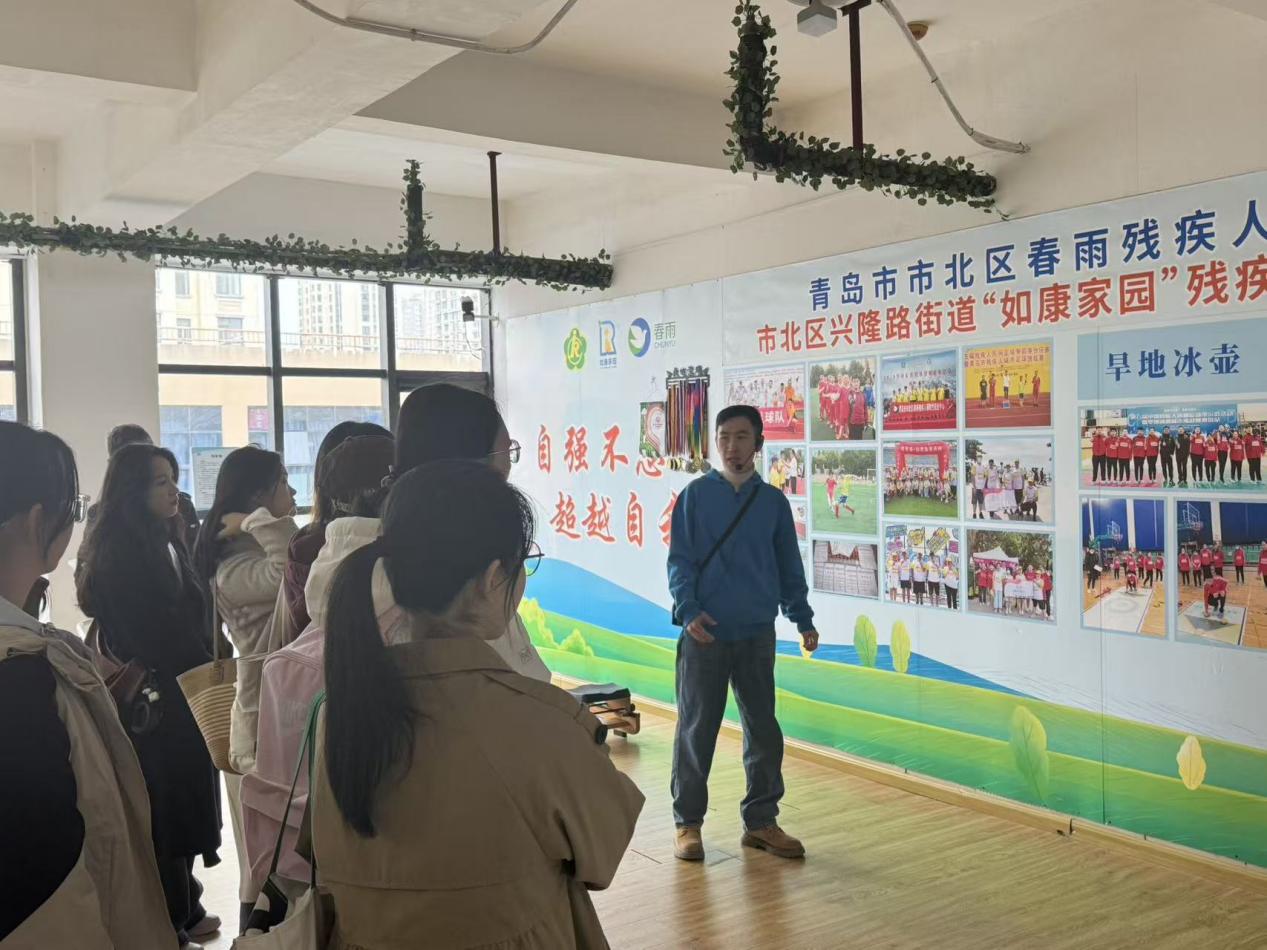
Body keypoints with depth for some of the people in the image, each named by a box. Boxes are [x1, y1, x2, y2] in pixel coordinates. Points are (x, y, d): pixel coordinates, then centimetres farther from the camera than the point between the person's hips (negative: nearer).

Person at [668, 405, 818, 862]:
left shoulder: (774, 502, 7)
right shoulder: (696, 495, -1)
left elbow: (789, 567, 12)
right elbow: (679, 560, -3)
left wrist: (802, 619, 4)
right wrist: (688, 610, -17)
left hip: (757, 635, 3)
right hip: (705, 633, -3)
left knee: (764, 730, 9)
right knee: (696, 730, 4)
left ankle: (761, 820, 22)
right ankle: (688, 822, 16)